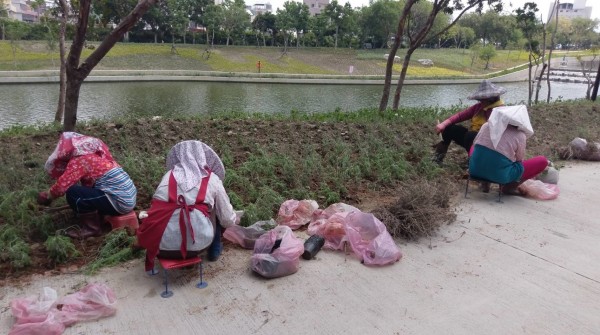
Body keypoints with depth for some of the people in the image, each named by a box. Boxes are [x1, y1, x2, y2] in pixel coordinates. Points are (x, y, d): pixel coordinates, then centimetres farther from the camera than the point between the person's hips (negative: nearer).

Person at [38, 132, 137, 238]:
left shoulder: (79, 160, -10)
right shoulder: (92, 153, 17)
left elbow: (62, 185, -14)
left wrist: (47, 196, 5)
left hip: (120, 202, -10)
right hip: (129, 196, 10)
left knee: (72, 193, -8)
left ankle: (91, 228, 2)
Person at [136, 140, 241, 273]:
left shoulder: (168, 175, 12)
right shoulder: (212, 179, 6)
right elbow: (227, 220, 10)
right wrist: (235, 218, 35)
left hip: (161, 246, 3)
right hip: (195, 245, -2)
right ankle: (214, 251, 36)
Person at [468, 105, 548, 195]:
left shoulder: (487, 125, 4)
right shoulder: (520, 135, -6)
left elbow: (475, 144, 17)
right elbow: (519, 160, 5)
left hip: (475, 169, 4)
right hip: (499, 175, -4)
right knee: (543, 161, 9)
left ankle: (484, 182, 24)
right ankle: (509, 187, 9)